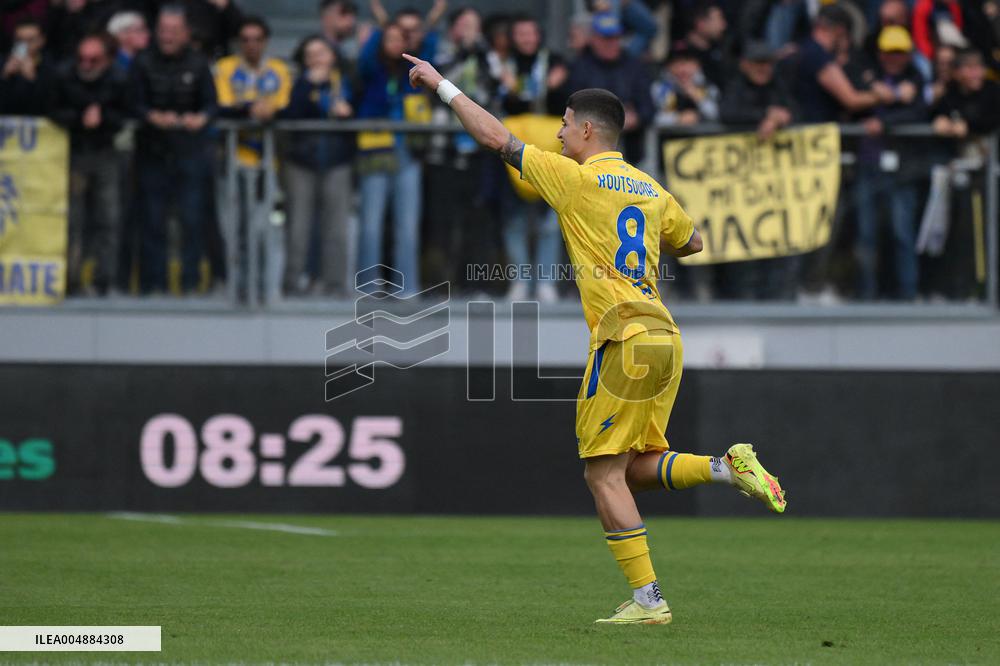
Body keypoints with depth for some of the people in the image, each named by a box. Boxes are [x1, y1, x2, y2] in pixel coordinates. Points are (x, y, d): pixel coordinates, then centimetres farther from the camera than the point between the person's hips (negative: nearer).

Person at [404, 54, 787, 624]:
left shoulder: (576, 177, -4)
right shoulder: (650, 189, 15)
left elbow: (497, 138, 1)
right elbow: (691, 241, 31)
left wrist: (442, 85, 11)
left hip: (624, 340, -8)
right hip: (665, 339, 8)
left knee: (605, 474, -3)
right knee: (637, 468, 17)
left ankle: (648, 599, -7)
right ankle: (728, 467, -4)